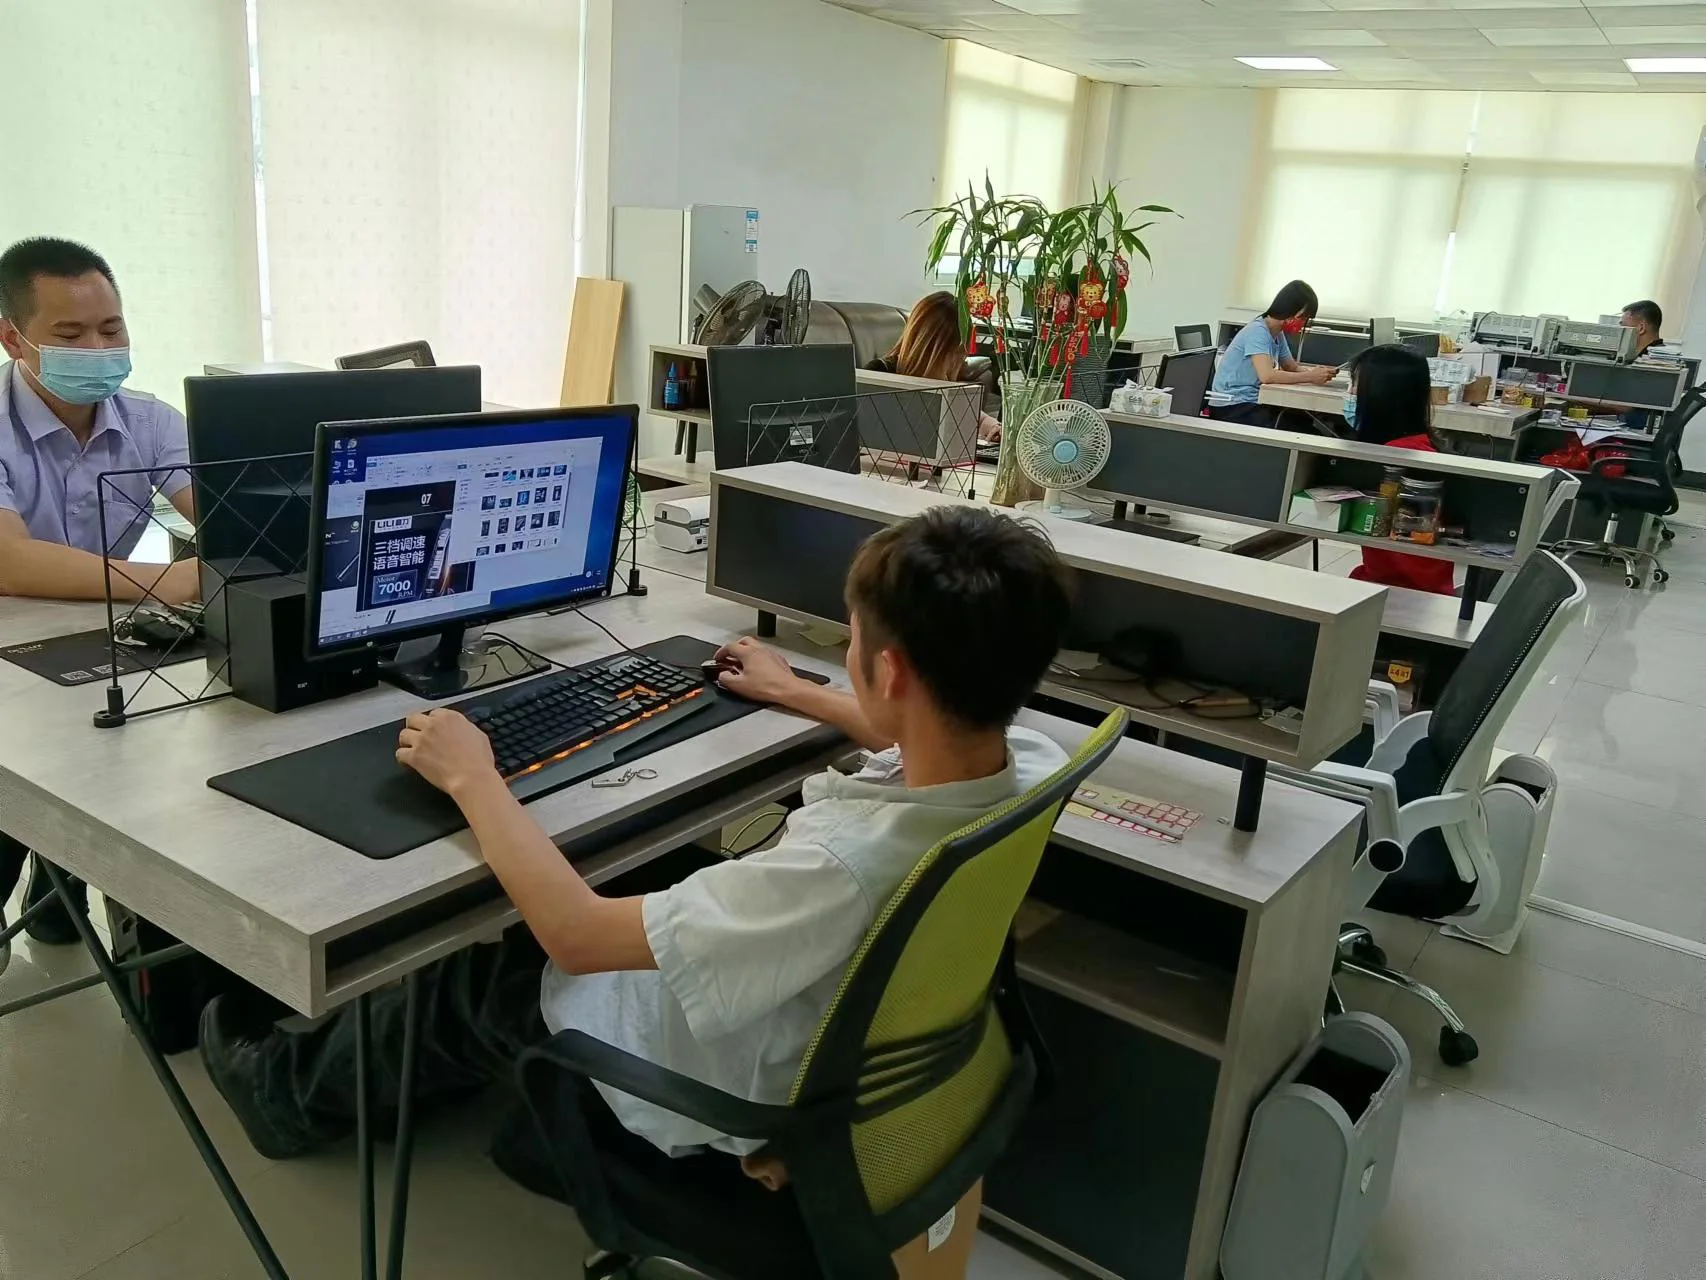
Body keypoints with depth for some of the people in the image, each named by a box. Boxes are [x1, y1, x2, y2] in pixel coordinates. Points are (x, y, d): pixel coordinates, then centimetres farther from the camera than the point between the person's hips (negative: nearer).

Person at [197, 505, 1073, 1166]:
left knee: (482, 977, 14)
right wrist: (799, 696, 21)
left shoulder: (846, 866, -42)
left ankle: (293, 1092, 43)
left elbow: (575, 933, -32)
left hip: (737, 1097, -7)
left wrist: (472, 778, -17)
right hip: (860, 1043, 7)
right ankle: (407, 1070, 44)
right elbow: (934, 747, 8)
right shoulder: (1035, 770, -18)